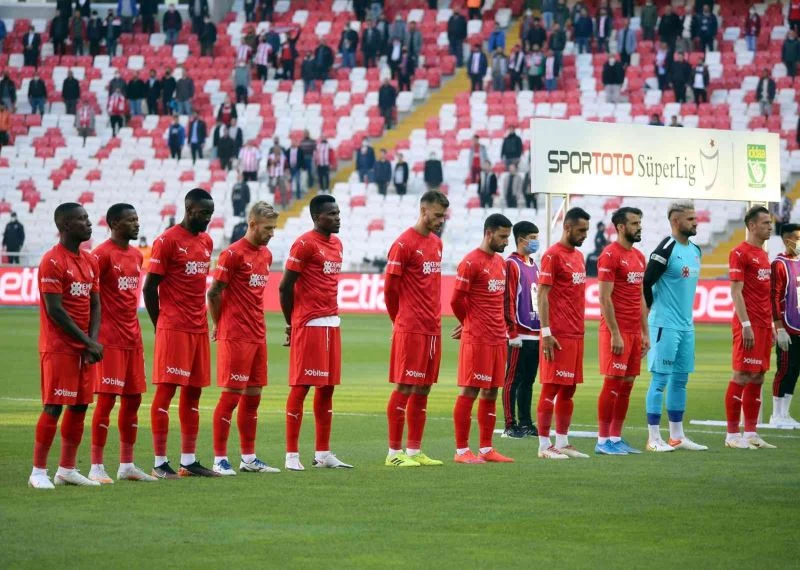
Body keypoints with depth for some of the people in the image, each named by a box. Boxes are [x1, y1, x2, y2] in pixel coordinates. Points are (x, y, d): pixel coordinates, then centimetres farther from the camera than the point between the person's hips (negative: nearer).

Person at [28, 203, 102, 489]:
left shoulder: (90, 261, 13)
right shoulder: (53, 262, -12)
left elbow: (95, 305, 13)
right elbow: (55, 310, -16)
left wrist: (93, 341, -3)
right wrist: (88, 342, -15)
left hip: (85, 347, 8)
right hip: (59, 346, -8)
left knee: (79, 406, 8)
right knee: (54, 406, -9)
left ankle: (67, 469, 15)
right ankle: (38, 472, -5)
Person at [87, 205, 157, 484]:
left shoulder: (136, 255, 14)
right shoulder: (102, 254, -11)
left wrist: (134, 328, 17)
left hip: (133, 338, 8)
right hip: (110, 340, -8)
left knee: (133, 398, 8)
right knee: (107, 398, -8)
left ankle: (127, 465, 15)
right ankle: (96, 466, -4)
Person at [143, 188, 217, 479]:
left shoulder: (206, 241, 14)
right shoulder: (168, 241, -9)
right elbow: (149, 288, -7)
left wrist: (205, 319, 12)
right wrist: (160, 327, -3)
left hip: (199, 327, 7)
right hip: (173, 329, -7)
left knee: (193, 392, 8)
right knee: (167, 389, -6)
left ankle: (189, 460, 12)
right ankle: (160, 462, -5)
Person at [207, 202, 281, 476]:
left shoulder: (266, 255, 13)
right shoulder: (233, 253, -11)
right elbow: (214, 293, -10)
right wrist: (219, 325, 0)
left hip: (258, 336, 8)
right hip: (235, 337, -8)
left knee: (253, 396, 10)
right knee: (231, 395, -6)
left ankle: (248, 458, 16)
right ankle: (220, 459, -2)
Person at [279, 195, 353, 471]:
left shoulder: (336, 244, 15)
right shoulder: (304, 244, -10)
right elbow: (285, 287, -9)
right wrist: (291, 324, -3)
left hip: (331, 322, 8)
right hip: (309, 324, -8)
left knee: (327, 387, 10)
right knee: (301, 386, -6)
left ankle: (323, 453, 15)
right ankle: (292, 454, -2)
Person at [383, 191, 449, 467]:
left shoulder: (437, 243, 15)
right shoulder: (404, 244, -10)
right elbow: (390, 288, -7)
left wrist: (433, 317, 15)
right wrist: (400, 319, 3)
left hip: (433, 328, 8)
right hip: (411, 329, -8)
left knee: (423, 389, 9)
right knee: (404, 387, -5)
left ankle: (414, 451, 13)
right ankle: (394, 452, -2)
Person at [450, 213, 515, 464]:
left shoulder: (501, 262, 15)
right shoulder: (471, 262, -11)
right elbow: (456, 300, -10)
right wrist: (471, 323, 5)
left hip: (498, 337, 8)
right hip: (476, 339, -8)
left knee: (491, 392, 8)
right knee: (469, 391, -5)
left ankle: (486, 449, 12)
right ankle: (462, 450, -3)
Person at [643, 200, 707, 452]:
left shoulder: (695, 251, 12)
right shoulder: (666, 250, -14)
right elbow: (645, 284, -15)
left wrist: (684, 314, 17)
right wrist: (656, 312, -5)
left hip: (686, 325, 8)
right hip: (665, 326, -8)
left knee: (680, 380, 12)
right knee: (660, 380, -5)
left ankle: (677, 436, 18)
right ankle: (654, 438, -3)